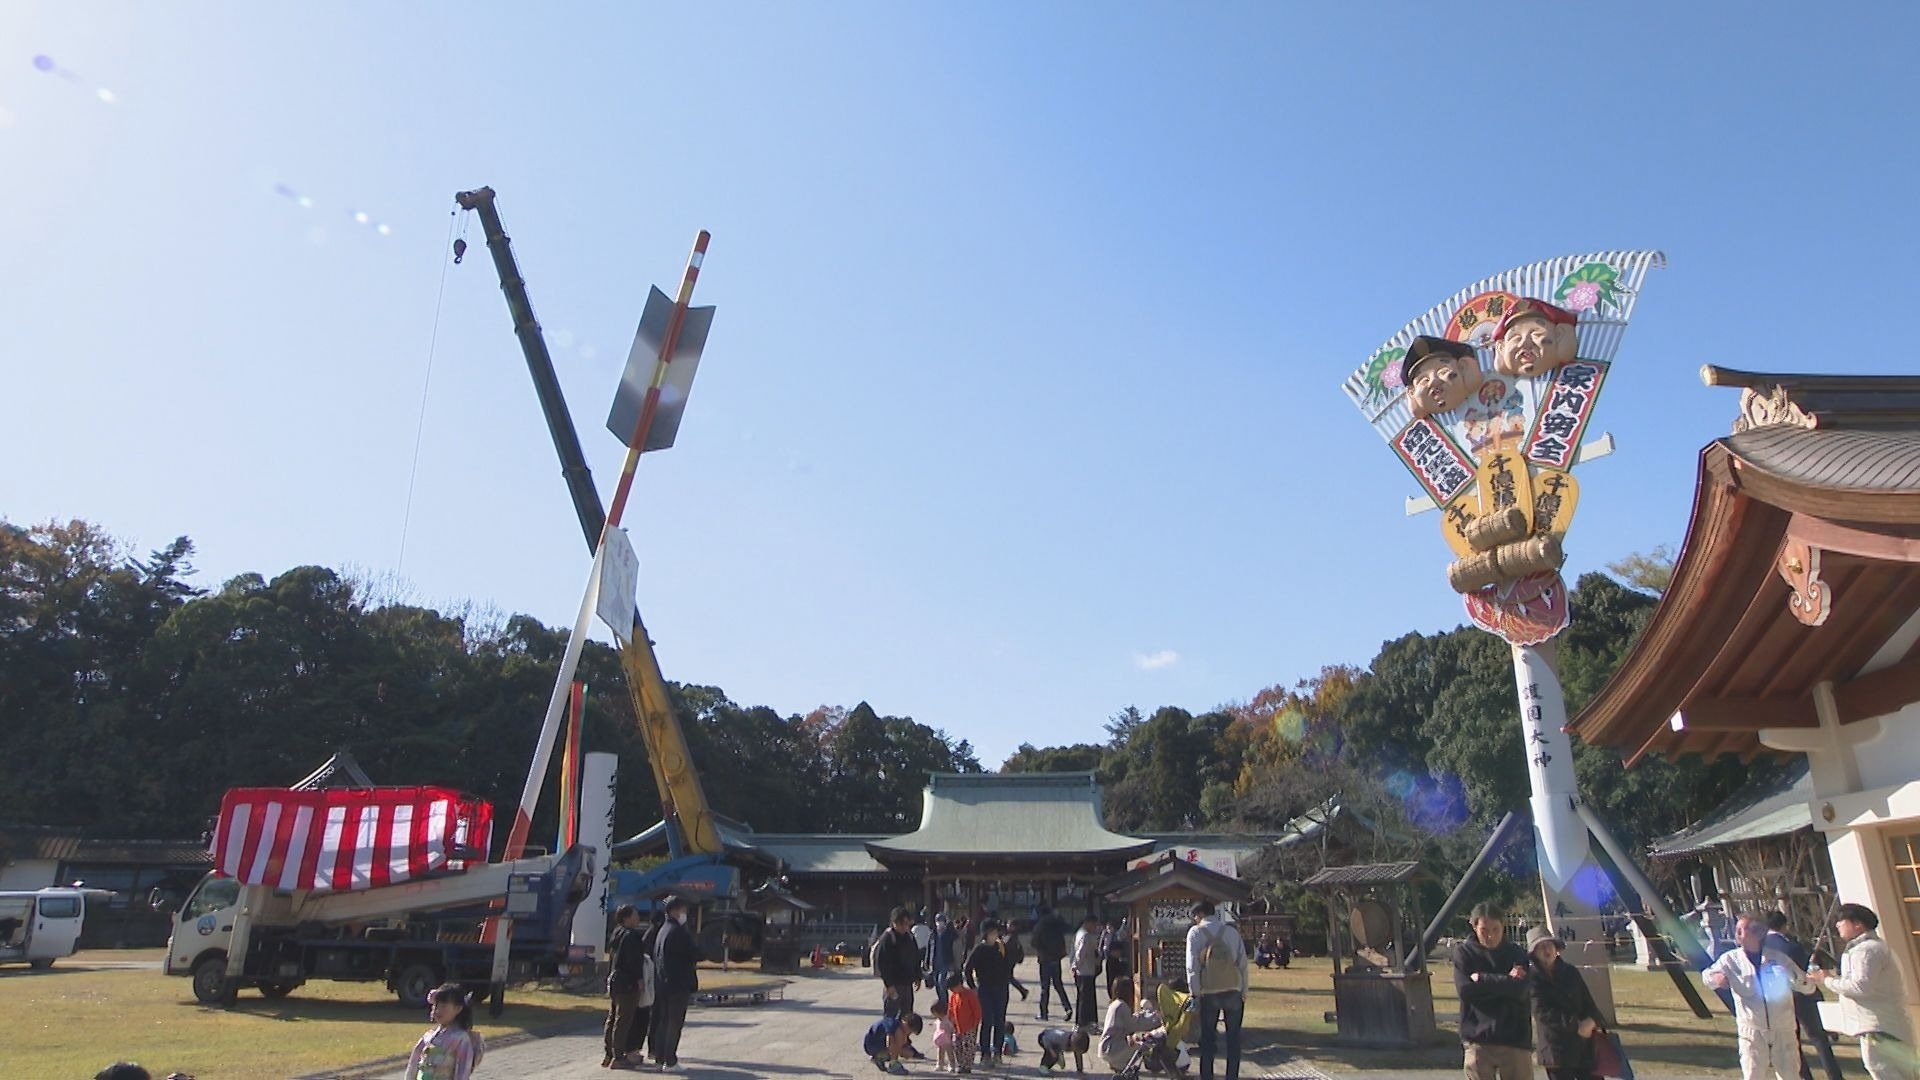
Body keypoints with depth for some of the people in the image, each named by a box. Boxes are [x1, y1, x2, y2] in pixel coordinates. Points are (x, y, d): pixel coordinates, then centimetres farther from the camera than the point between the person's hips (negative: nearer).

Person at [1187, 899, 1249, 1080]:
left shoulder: (1196, 932, 1)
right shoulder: (1232, 931, 9)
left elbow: (1192, 965, -5)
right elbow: (1243, 962, 6)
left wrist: (1196, 994, -2)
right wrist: (1244, 992, 9)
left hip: (1209, 992, -2)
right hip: (1233, 991, 2)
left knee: (1207, 1038, 9)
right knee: (1233, 1037, 10)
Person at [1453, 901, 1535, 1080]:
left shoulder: (1518, 953, 4)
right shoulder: (1464, 952, 1)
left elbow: (1521, 990, -11)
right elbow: (1465, 990, -12)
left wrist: (1482, 980, -11)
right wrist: (1506, 981, -9)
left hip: (1516, 1039, 1)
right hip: (1478, 1040, -1)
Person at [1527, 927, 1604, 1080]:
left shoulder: (1571, 972, 8)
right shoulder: (1533, 979, -6)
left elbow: (1588, 1002, 9)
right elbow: (1543, 1013, -13)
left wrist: (1591, 1022, -12)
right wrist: (1576, 1025, -17)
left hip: (1584, 1046, 4)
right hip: (1555, 1049, -4)